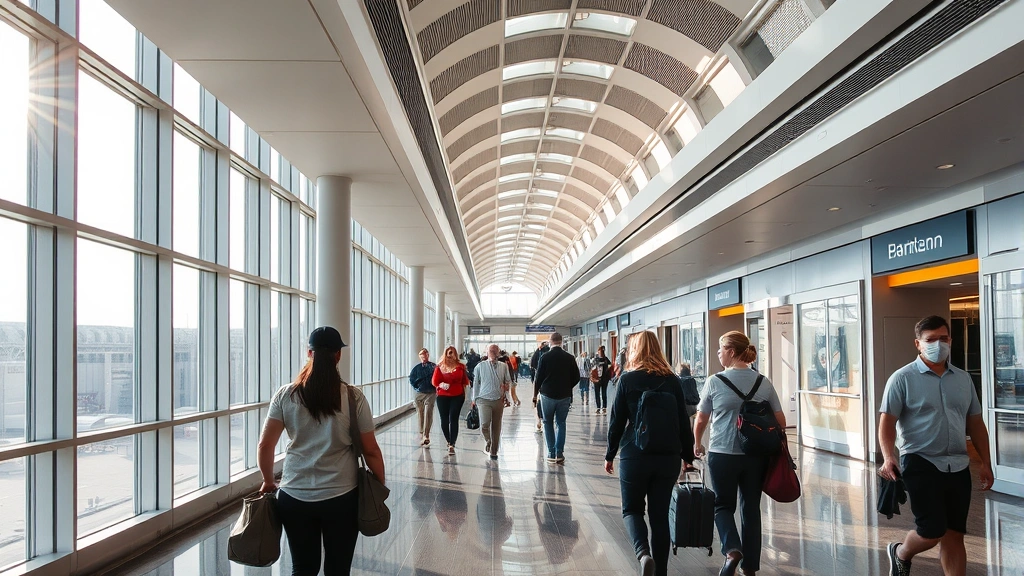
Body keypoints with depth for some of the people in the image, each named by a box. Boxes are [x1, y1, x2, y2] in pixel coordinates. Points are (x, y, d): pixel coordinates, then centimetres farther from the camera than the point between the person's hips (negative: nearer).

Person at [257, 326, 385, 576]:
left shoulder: (285, 395, -3)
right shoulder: (353, 397, -7)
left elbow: (265, 446, -1)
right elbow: (371, 450, -4)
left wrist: (268, 481, 16)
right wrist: (380, 486, 10)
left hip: (294, 496, 2)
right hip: (341, 497, -2)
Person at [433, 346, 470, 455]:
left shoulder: (460, 367, 3)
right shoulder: (440, 367, 2)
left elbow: (465, 381, 7)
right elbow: (435, 381, -1)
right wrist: (441, 385, -18)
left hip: (457, 396, -1)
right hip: (443, 396, 1)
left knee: (454, 419, -6)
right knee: (444, 420, 6)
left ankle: (452, 445, -6)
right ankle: (449, 441, 26)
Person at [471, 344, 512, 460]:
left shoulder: (503, 366, 8)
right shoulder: (480, 366, 4)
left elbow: (508, 381, 15)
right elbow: (476, 383, 9)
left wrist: (508, 385, -8)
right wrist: (475, 398, 8)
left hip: (498, 400, 2)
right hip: (484, 399, -2)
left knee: (496, 427, 6)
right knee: (484, 424, -20)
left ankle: (493, 451, 20)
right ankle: (487, 441, 10)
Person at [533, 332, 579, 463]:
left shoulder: (545, 357, -8)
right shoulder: (569, 358, -3)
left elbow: (538, 378, -6)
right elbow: (576, 378, 1)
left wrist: (535, 394, 6)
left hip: (547, 395, -2)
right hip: (564, 395, 2)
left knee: (548, 423, 11)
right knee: (561, 423, 13)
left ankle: (551, 453, 7)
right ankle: (559, 453, 7)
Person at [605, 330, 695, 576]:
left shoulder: (627, 379, -5)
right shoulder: (672, 380, 3)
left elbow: (617, 422, -4)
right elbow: (683, 422, 5)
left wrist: (610, 455, 7)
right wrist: (687, 455, 16)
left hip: (635, 455, -3)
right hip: (668, 457, 3)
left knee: (632, 509, 13)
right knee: (660, 514, 13)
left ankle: (643, 553, -12)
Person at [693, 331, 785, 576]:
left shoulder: (715, 382, -8)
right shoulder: (764, 383, 0)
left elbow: (700, 421, 1)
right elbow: (781, 422, 2)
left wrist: (697, 443, 19)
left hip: (722, 454, -3)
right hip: (756, 455, 3)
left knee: (723, 505, 14)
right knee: (751, 508, 15)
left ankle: (732, 550, -9)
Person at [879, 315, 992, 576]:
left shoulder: (963, 379, 11)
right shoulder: (903, 378, -6)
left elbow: (975, 423, 17)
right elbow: (887, 422, -11)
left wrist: (985, 463, 13)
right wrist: (889, 458, -25)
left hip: (958, 466, 5)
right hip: (921, 464, -5)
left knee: (954, 535, 8)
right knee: (932, 532, -7)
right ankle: (901, 553, 25)